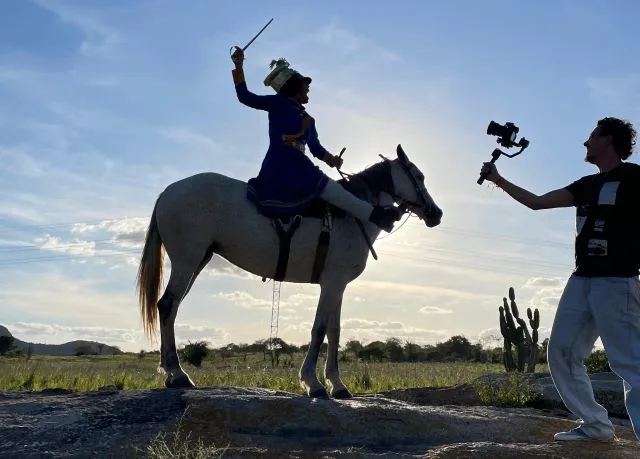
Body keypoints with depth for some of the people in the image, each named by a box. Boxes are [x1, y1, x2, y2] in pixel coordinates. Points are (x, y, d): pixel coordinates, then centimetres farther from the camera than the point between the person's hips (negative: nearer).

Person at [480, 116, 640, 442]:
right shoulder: (587, 185, 18)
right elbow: (537, 202, 21)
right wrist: (497, 179, 22)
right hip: (581, 281, 9)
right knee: (561, 352, 7)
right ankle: (595, 425, 14)